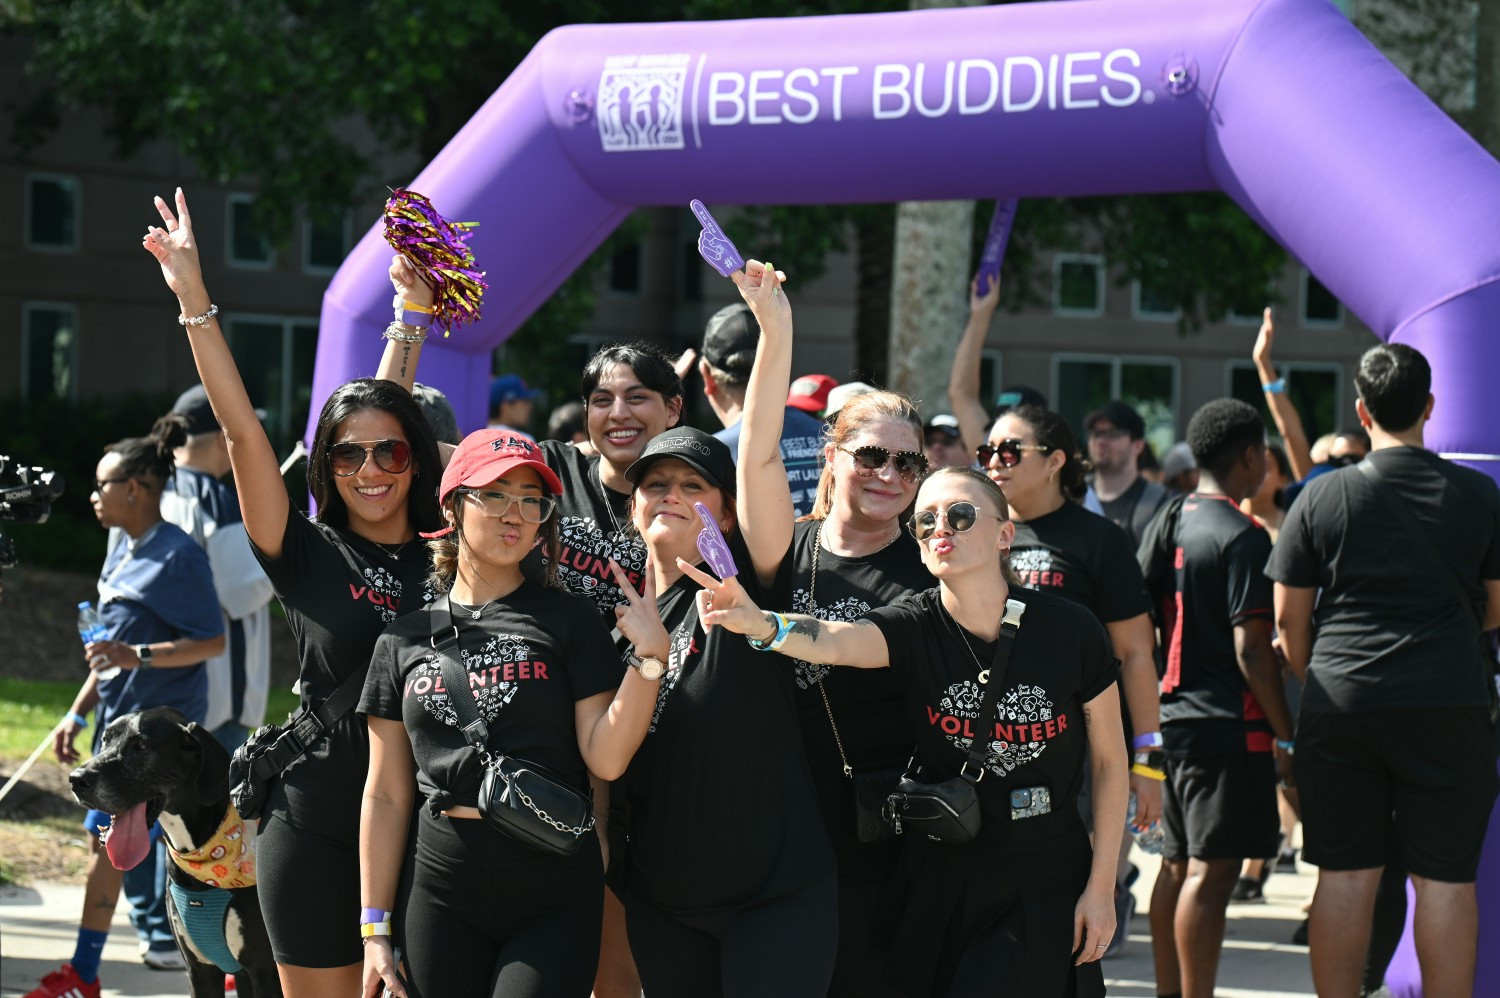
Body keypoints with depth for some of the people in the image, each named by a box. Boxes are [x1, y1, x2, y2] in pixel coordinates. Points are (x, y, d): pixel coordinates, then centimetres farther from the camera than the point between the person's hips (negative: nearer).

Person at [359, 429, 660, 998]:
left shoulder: (569, 620, 3)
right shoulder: (405, 641, 9)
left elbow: (606, 759, -6)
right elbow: (386, 796, 10)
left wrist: (649, 658, -17)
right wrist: (376, 928, 6)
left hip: (554, 893, -2)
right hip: (442, 896, 2)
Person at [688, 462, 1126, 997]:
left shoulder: (1070, 631, -11)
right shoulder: (914, 628, -10)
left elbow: (1109, 760, -1)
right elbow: (835, 639, -32)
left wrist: (1101, 886, -2)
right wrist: (761, 624, -54)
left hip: (1048, 890, -2)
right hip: (941, 884, 2)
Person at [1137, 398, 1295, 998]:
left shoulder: (1170, 523, 10)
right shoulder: (1242, 538, -14)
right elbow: (1251, 648, -18)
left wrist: (1149, 710, 22)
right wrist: (1285, 734, -12)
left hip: (1174, 717, 9)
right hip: (1230, 725, -9)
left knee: (1178, 866, 15)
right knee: (1213, 871, -8)